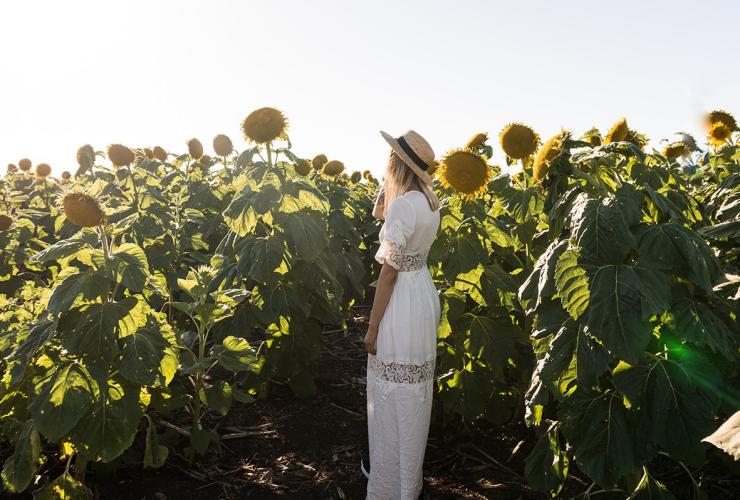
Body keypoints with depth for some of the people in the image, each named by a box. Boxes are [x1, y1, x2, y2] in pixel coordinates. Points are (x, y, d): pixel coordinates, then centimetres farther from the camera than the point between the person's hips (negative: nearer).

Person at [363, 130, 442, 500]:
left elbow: (389, 271, -21)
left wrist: (372, 327, -14)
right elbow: (380, 213, 21)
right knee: (414, 393, 22)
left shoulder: (403, 204, -21)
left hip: (402, 301, -9)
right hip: (425, 294, 9)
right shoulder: (428, 200, 6)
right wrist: (389, 186, 6)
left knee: (393, 397, 5)